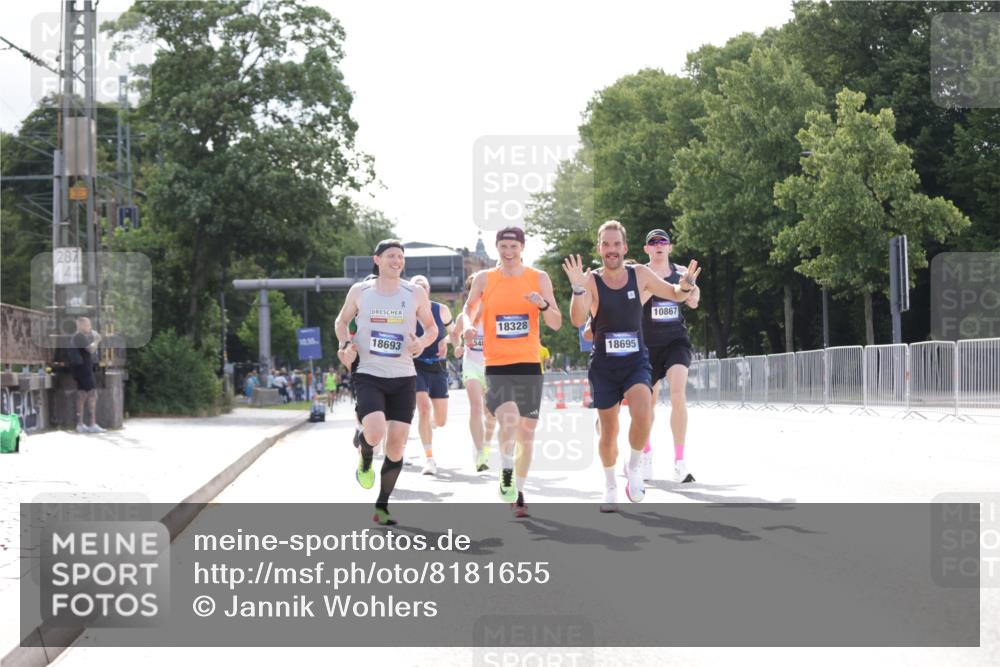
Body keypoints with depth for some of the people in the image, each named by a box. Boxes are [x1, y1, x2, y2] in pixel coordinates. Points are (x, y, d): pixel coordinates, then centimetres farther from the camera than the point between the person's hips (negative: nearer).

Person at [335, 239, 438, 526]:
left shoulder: (415, 293, 2)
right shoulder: (360, 291, 1)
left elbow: (431, 327, 13)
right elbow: (342, 321, 16)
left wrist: (422, 342, -9)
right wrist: (345, 345, -4)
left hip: (403, 378, 2)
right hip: (368, 376, -2)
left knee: (396, 445, 0)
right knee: (375, 433, -25)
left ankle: (382, 507, 19)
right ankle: (365, 459, 14)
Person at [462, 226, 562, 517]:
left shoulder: (539, 278, 4)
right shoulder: (484, 279, 3)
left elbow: (557, 324, 3)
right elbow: (468, 310, 12)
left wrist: (543, 305, -17)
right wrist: (468, 326, -11)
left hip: (529, 364, 2)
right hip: (497, 365, -2)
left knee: (527, 430, 7)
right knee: (509, 419, -25)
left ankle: (519, 493, 23)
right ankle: (506, 472, -1)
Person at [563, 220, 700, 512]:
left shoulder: (640, 274, -2)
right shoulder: (591, 280, -8)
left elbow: (674, 294, 10)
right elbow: (577, 320, -21)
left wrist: (685, 287, -13)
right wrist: (577, 288, -37)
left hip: (636, 360, 0)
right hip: (604, 364, 0)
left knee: (643, 415, -26)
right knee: (609, 430, 8)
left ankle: (634, 466, 1)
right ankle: (610, 486, 31)